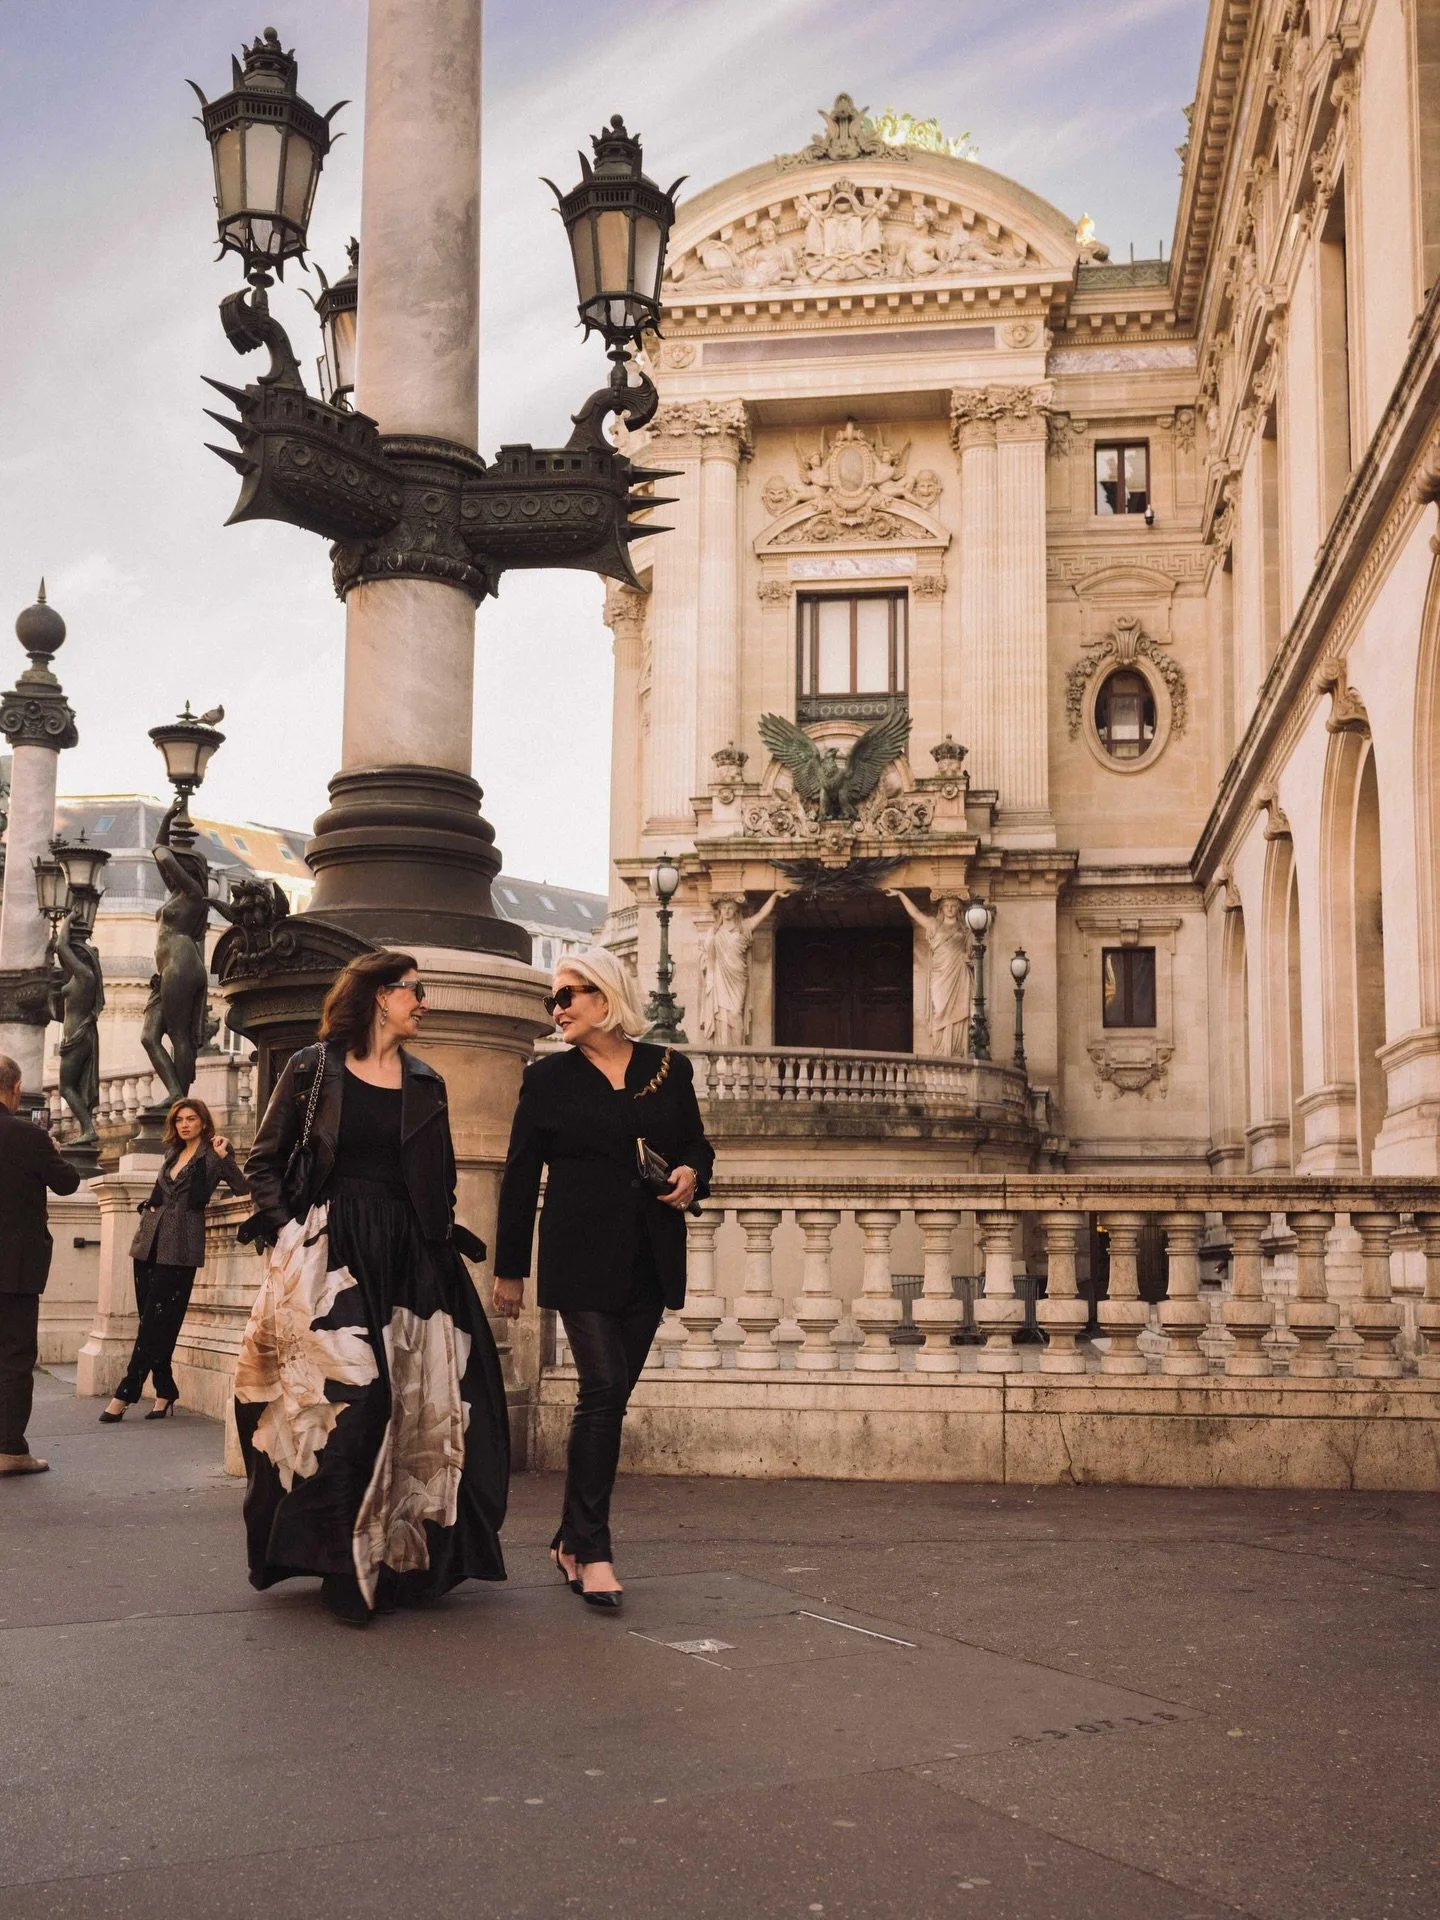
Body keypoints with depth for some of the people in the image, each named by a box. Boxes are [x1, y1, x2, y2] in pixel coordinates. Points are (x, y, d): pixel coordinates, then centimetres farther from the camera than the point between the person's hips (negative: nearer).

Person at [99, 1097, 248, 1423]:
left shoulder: (212, 1155, 0)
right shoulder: (172, 1153, 18)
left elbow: (242, 1189, -10)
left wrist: (223, 1156, -18)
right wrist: (149, 1210, 13)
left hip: (179, 1249, -7)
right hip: (149, 1242, 7)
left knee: (154, 1322, -7)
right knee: (152, 1323, 5)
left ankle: (125, 1395, -6)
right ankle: (164, 1392, 12)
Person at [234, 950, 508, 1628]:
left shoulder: (425, 1083, 15)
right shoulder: (313, 1069, 3)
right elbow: (264, 1161, 5)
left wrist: (443, 1237, 7)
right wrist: (287, 1230, -6)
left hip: (410, 1258, 5)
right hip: (330, 1253, -4)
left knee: (416, 1406, -1)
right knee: (349, 1397, -15)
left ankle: (400, 1558, 12)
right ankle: (345, 1569, -7)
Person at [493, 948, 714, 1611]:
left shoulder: (669, 1069, 8)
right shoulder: (548, 1078, 4)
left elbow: (695, 1144, 18)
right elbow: (520, 1175, 5)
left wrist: (692, 1173, -6)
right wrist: (509, 1268, 4)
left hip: (650, 1259, 3)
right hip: (582, 1254, -3)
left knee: (610, 1398, 7)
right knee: (603, 1392, -11)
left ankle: (570, 1539, 19)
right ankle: (592, 1551, -5)